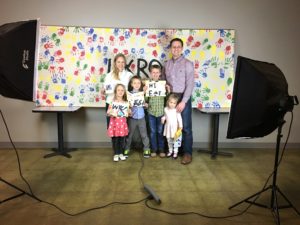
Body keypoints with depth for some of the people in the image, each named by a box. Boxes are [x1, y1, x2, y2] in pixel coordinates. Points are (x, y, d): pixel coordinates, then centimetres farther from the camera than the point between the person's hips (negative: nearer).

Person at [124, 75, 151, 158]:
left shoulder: (143, 93, 2)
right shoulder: (129, 94, -3)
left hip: (141, 117, 1)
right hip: (132, 118, -1)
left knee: (144, 134, 8)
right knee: (129, 134, 10)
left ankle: (146, 150, 19)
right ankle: (127, 149, 24)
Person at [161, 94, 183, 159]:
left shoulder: (176, 110, -15)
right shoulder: (166, 109, -3)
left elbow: (179, 118, -13)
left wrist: (180, 126, -16)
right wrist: (163, 118, -7)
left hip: (175, 127, -4)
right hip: (168, 127, 4)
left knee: (176, 140, 3)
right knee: (169, 140, 14)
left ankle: (175, 152, 17)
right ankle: (170, 151, 29)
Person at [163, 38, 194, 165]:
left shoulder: (187, 64, -6)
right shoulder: (167, 64, 10)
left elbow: (190, 85, -11)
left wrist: (183, 101, -17)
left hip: (183, 97, -4)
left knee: (186, 127, -1)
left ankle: (187, 153, 7)